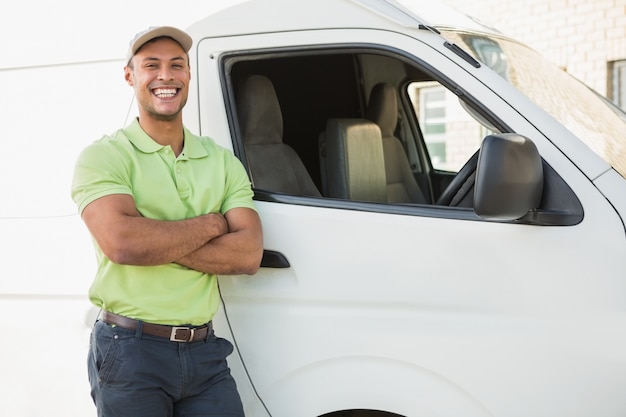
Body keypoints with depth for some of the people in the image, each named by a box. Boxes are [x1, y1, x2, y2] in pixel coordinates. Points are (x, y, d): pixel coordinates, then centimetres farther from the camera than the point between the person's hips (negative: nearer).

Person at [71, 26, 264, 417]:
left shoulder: (224, 162, 10)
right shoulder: (104, 156, -4)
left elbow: (249, 254, -3)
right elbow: (121, 242, -21)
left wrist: (155, 243, -14)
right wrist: (212, 224, -9)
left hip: (205, 352, 4)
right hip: (129, 352, -4)